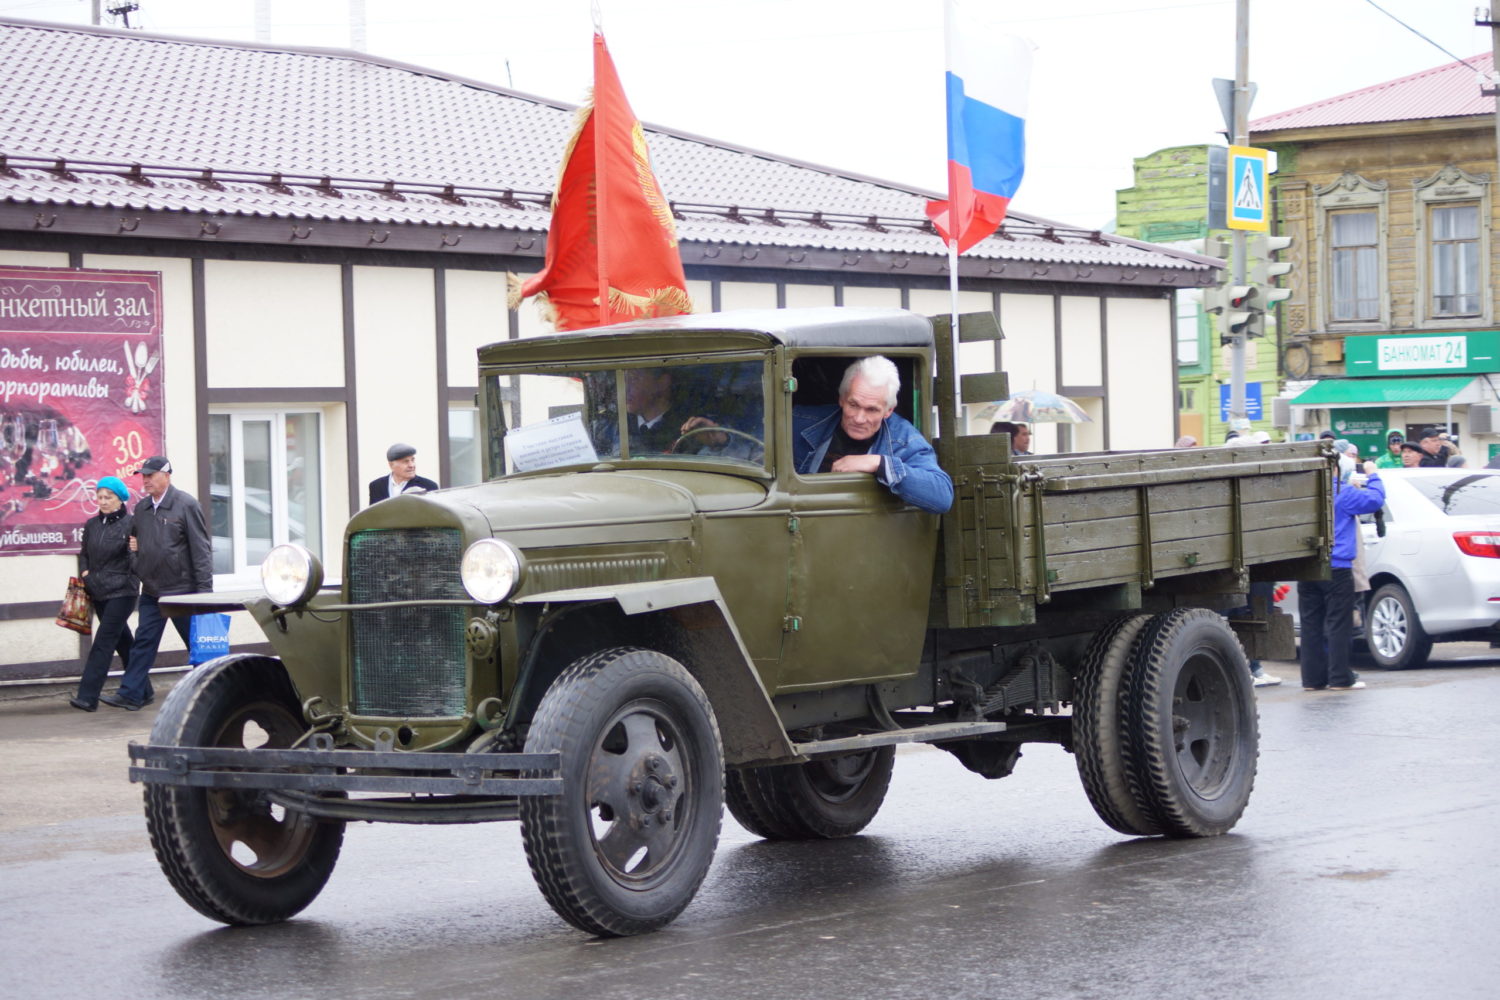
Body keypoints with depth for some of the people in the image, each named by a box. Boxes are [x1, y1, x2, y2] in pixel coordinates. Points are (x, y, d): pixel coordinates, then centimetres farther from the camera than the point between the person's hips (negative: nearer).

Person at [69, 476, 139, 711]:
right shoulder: (92, 525, 10)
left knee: (104, 641, -12)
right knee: (123, 641, 16)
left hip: (122, 592, -7)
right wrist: (84, 571, 4)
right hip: (98, 592, 7)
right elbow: (84, 554, 22)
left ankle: (88, 696, -15)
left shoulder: (131, 524, -7)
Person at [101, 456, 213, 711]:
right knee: (144, 641, 3)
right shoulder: (141, 508, 10)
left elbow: (201, 548, -12)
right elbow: (135, 539, 27)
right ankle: (131, 694, 3)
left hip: (182, 588, -6)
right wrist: (132, 545, 0)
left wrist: (204, 590, -16)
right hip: (151, 590, 6)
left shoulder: (186, 505, -10)